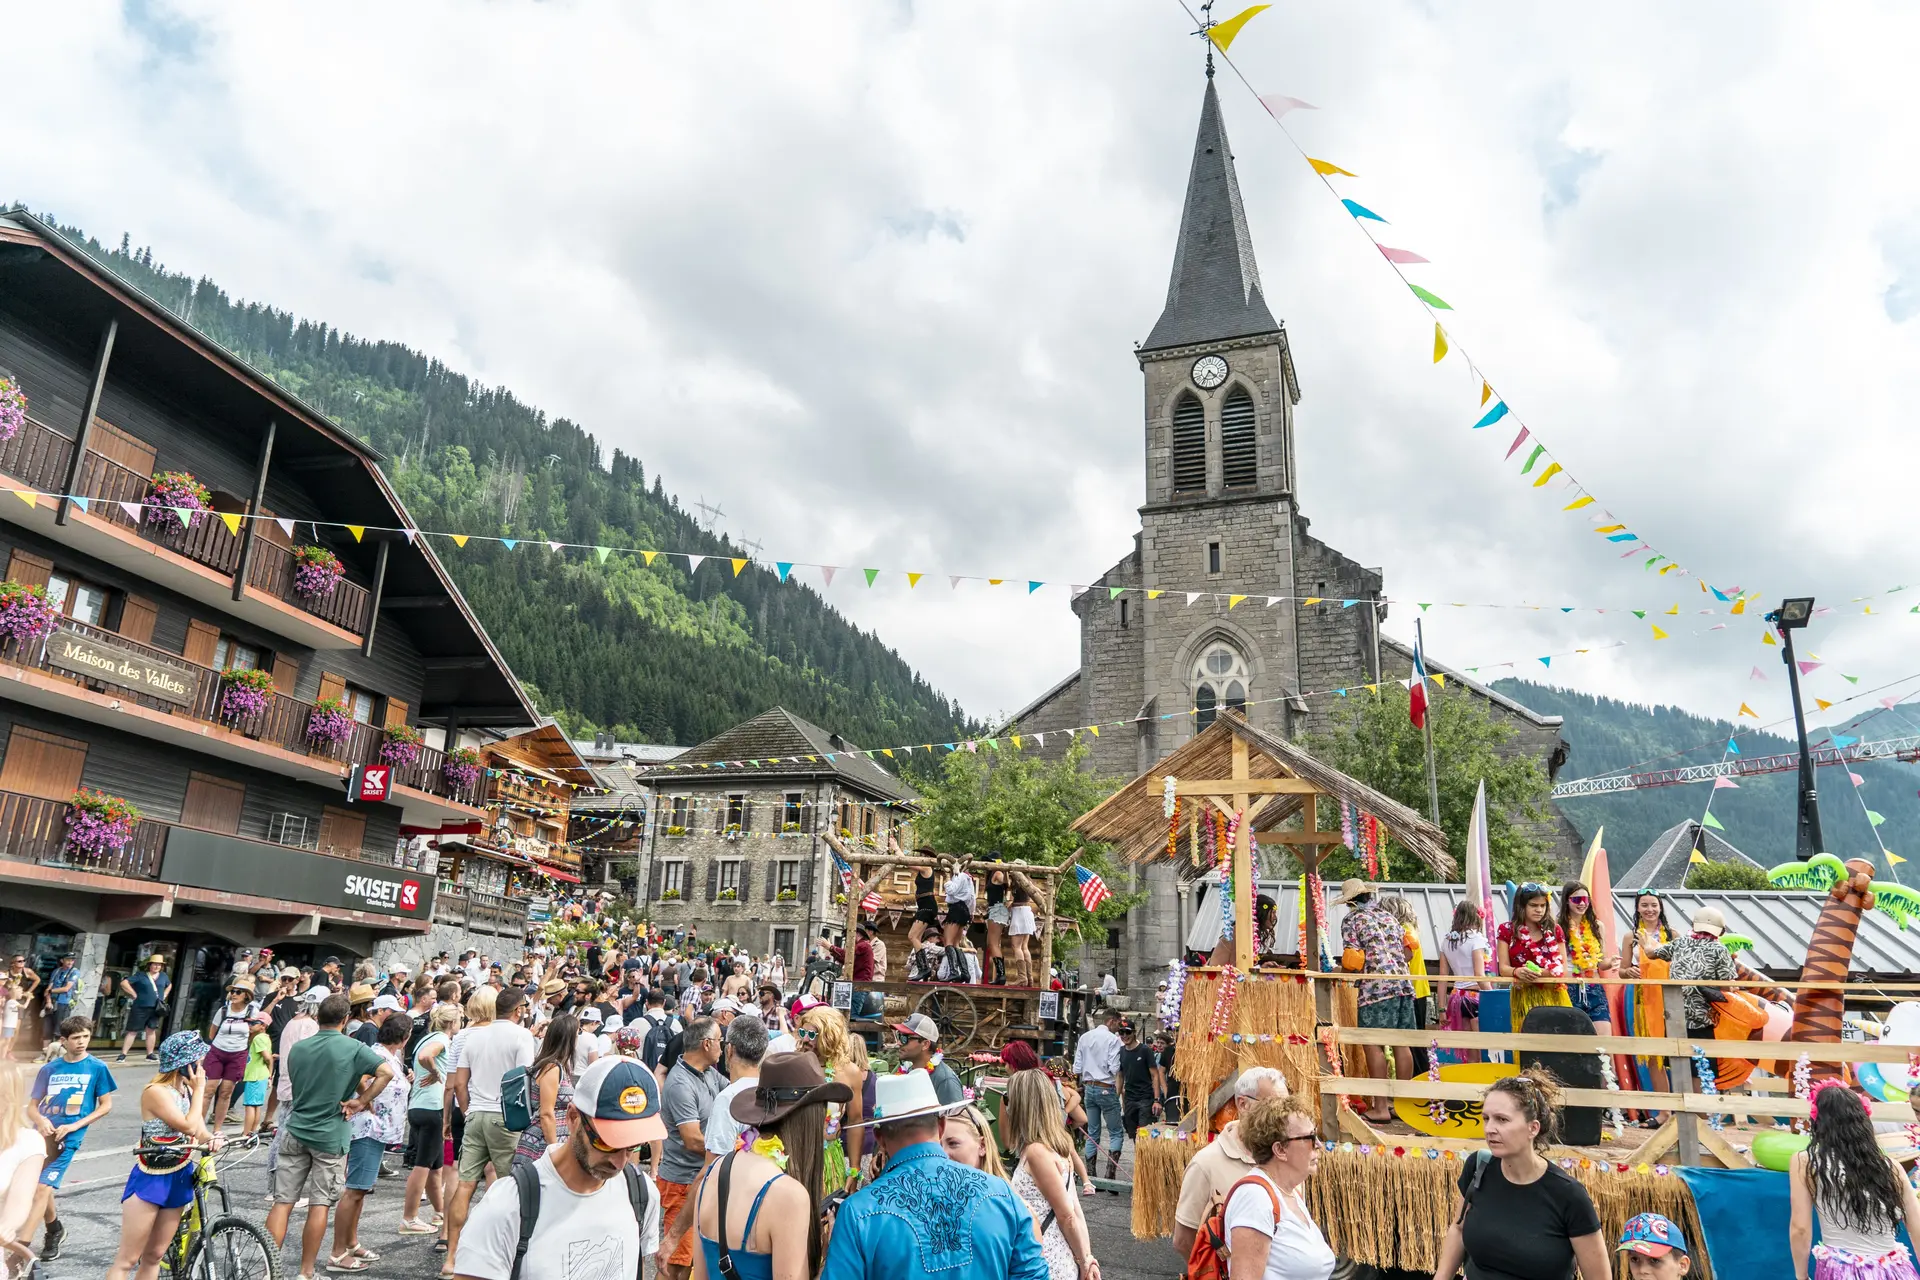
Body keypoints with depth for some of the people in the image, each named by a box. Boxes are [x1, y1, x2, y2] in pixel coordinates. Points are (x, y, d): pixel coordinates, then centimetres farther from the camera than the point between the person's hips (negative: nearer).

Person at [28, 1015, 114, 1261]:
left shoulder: (97, 1068, -4)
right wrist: (41, 1120, -13)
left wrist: (74, 1125, -12)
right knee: (42, 1188, 16)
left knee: (42, 1188, -14)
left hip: (67, 1138, -4)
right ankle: (55, 1231, 40)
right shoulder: (49, 1069, 4)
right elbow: (34, 1105, 9)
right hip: (42, 1134, 4)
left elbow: (106, 1105, -1)